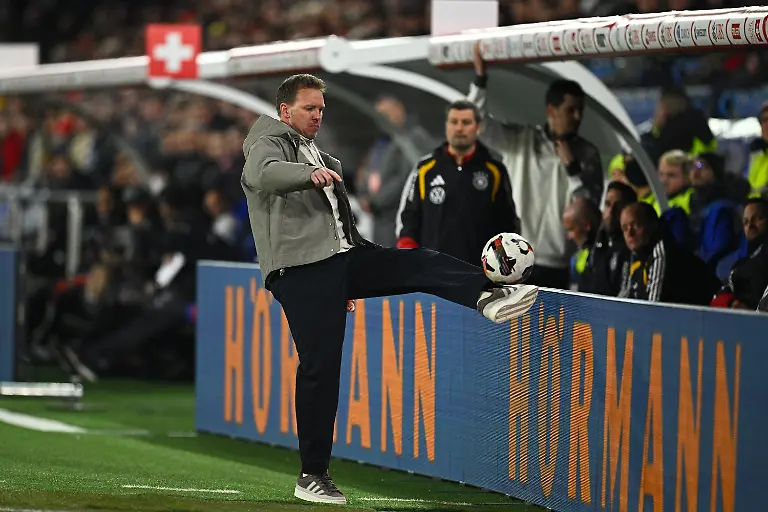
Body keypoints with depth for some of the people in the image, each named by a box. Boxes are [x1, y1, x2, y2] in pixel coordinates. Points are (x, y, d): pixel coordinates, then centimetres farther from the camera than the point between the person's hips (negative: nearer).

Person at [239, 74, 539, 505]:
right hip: (301, 270, -8)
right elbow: (262, 174, -26)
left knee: (421, 264, -13)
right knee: (320, 367, -10)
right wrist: (310, 174, -45)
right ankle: (312, 476, -3)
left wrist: (345, 284, 36)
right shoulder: (271, 144, 0)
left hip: (345, 259, 8)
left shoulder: (322, 159, 28)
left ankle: (487, 296, -38)